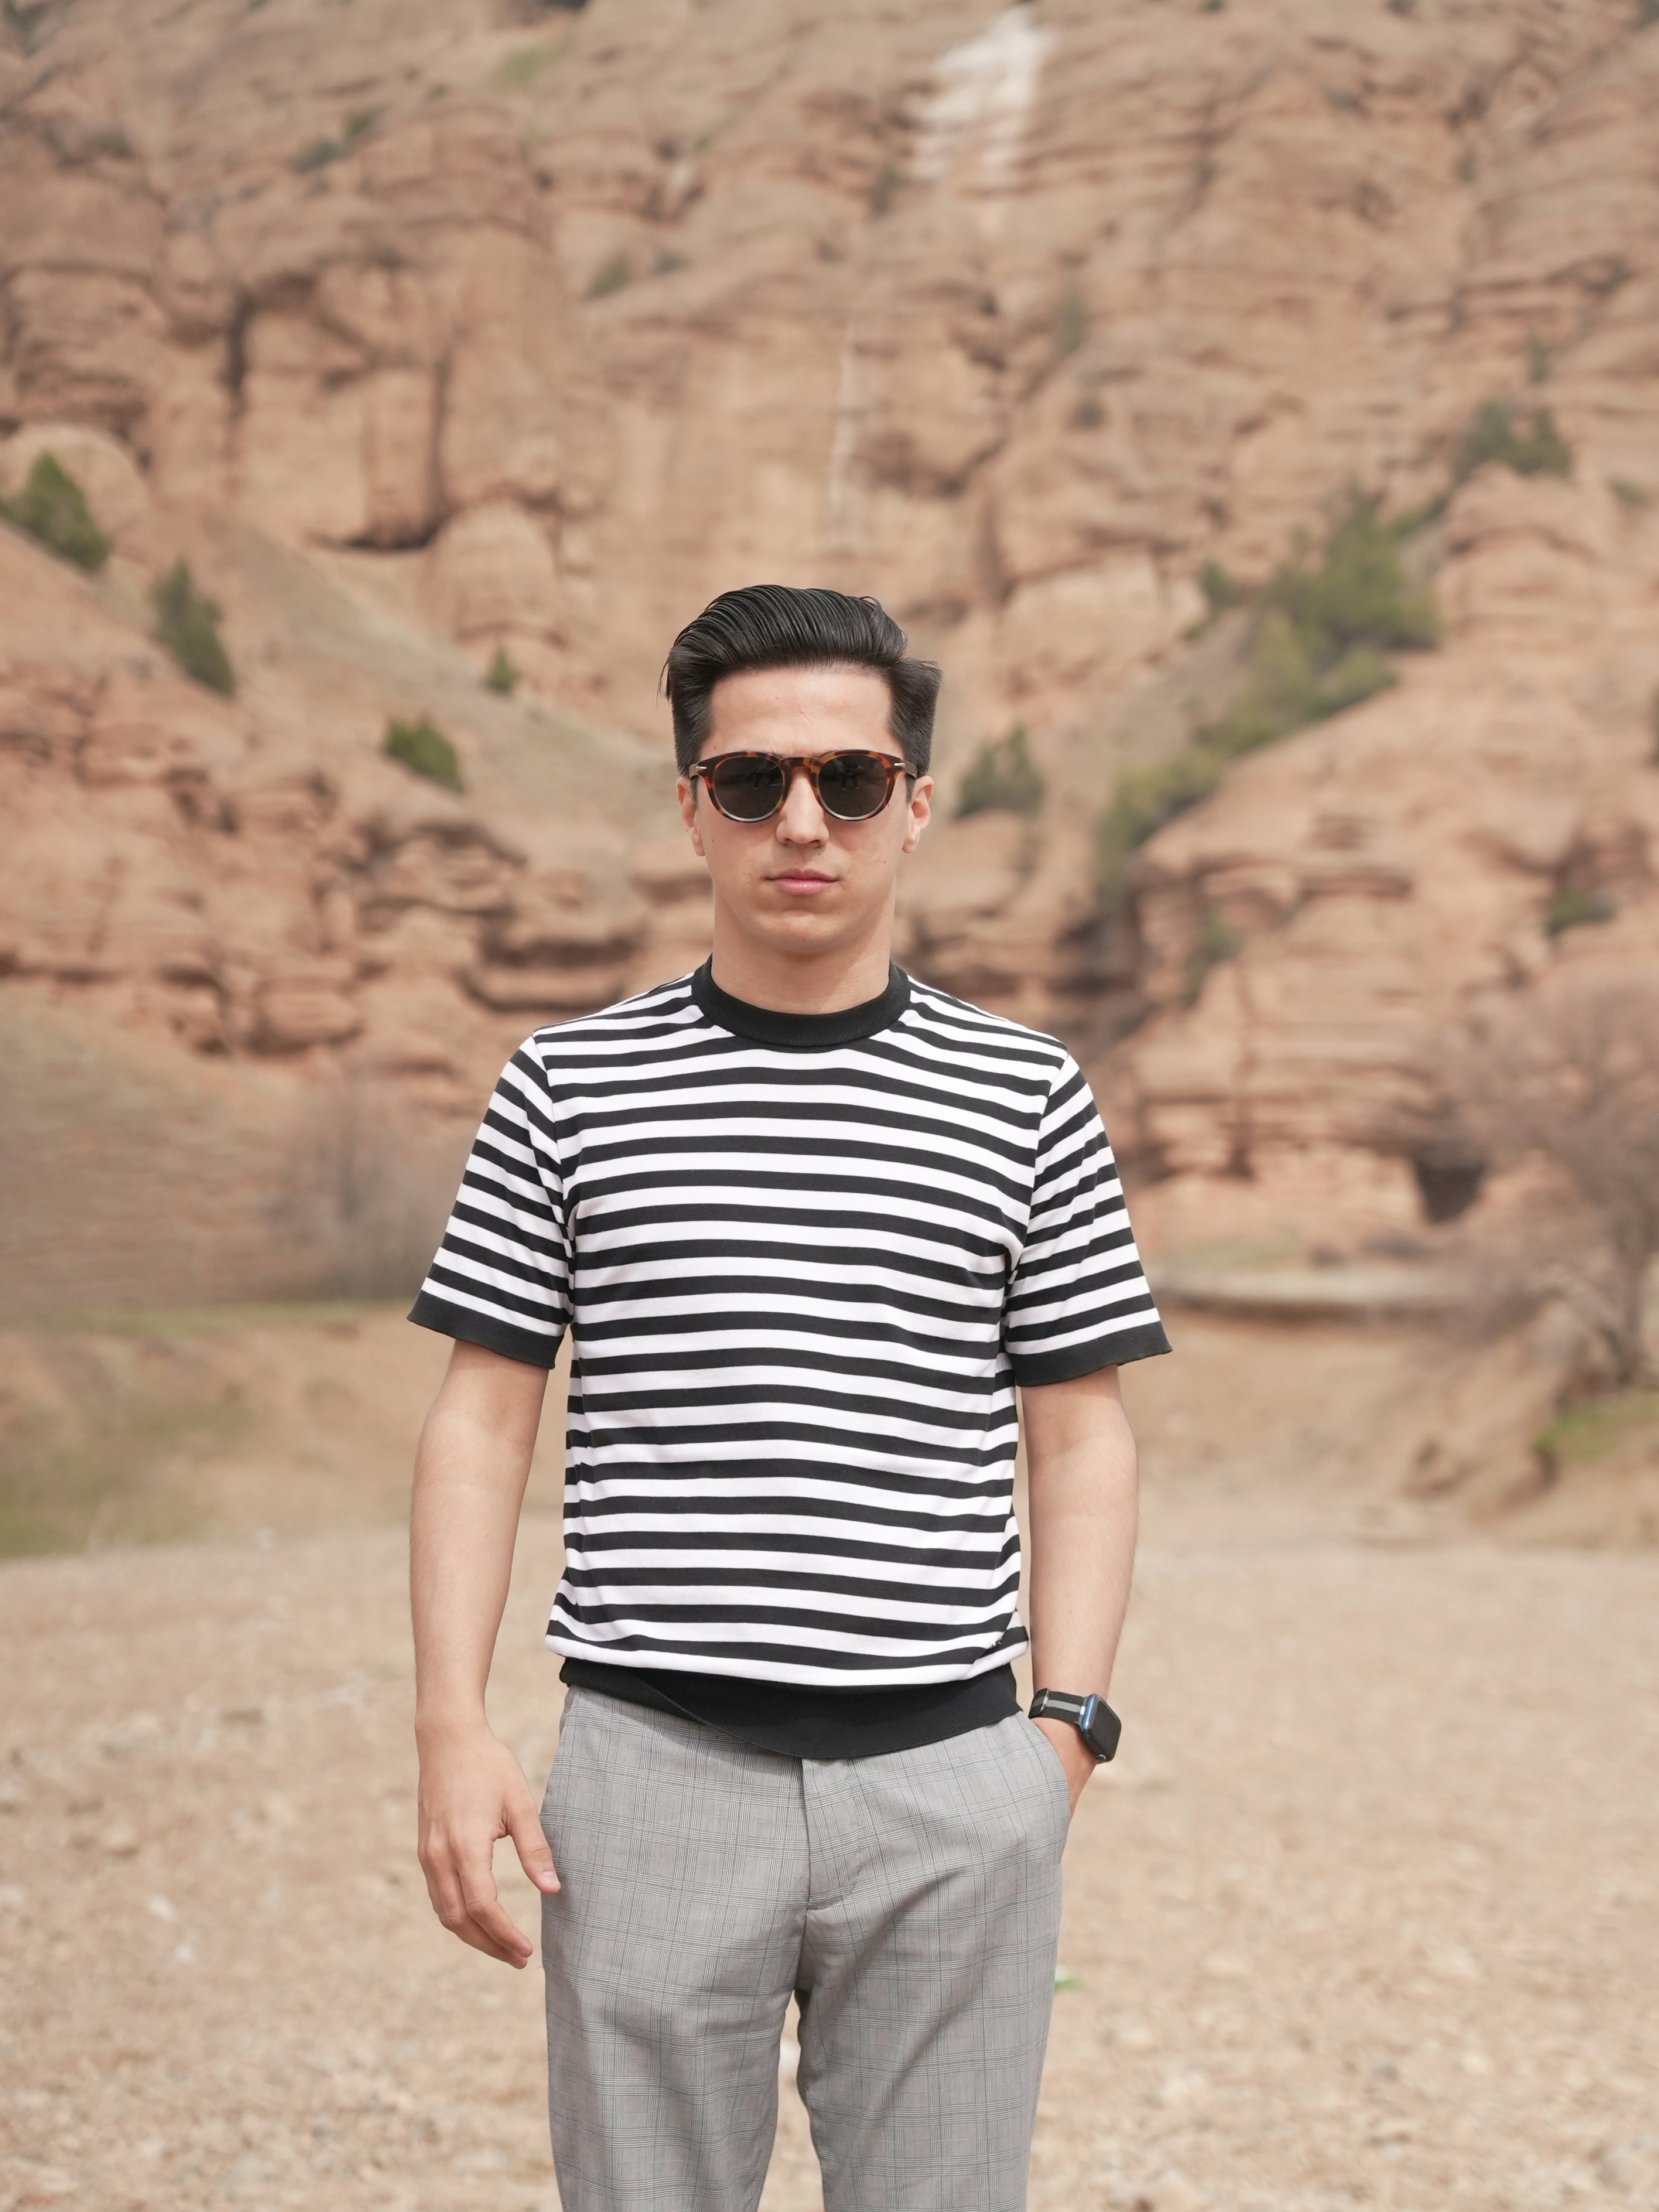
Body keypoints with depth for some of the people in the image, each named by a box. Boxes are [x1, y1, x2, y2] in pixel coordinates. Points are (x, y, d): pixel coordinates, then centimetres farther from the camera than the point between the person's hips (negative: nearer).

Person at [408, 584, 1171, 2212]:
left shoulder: (1025, 1098, 6)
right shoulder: (570, 1087, 5)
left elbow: (1079, 1440, 9)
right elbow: (481, 1422, 6)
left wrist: (1067, 1726, 0)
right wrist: (453, 1728, -2)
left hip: (950, 1783, 1)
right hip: (655, 1773, 0)